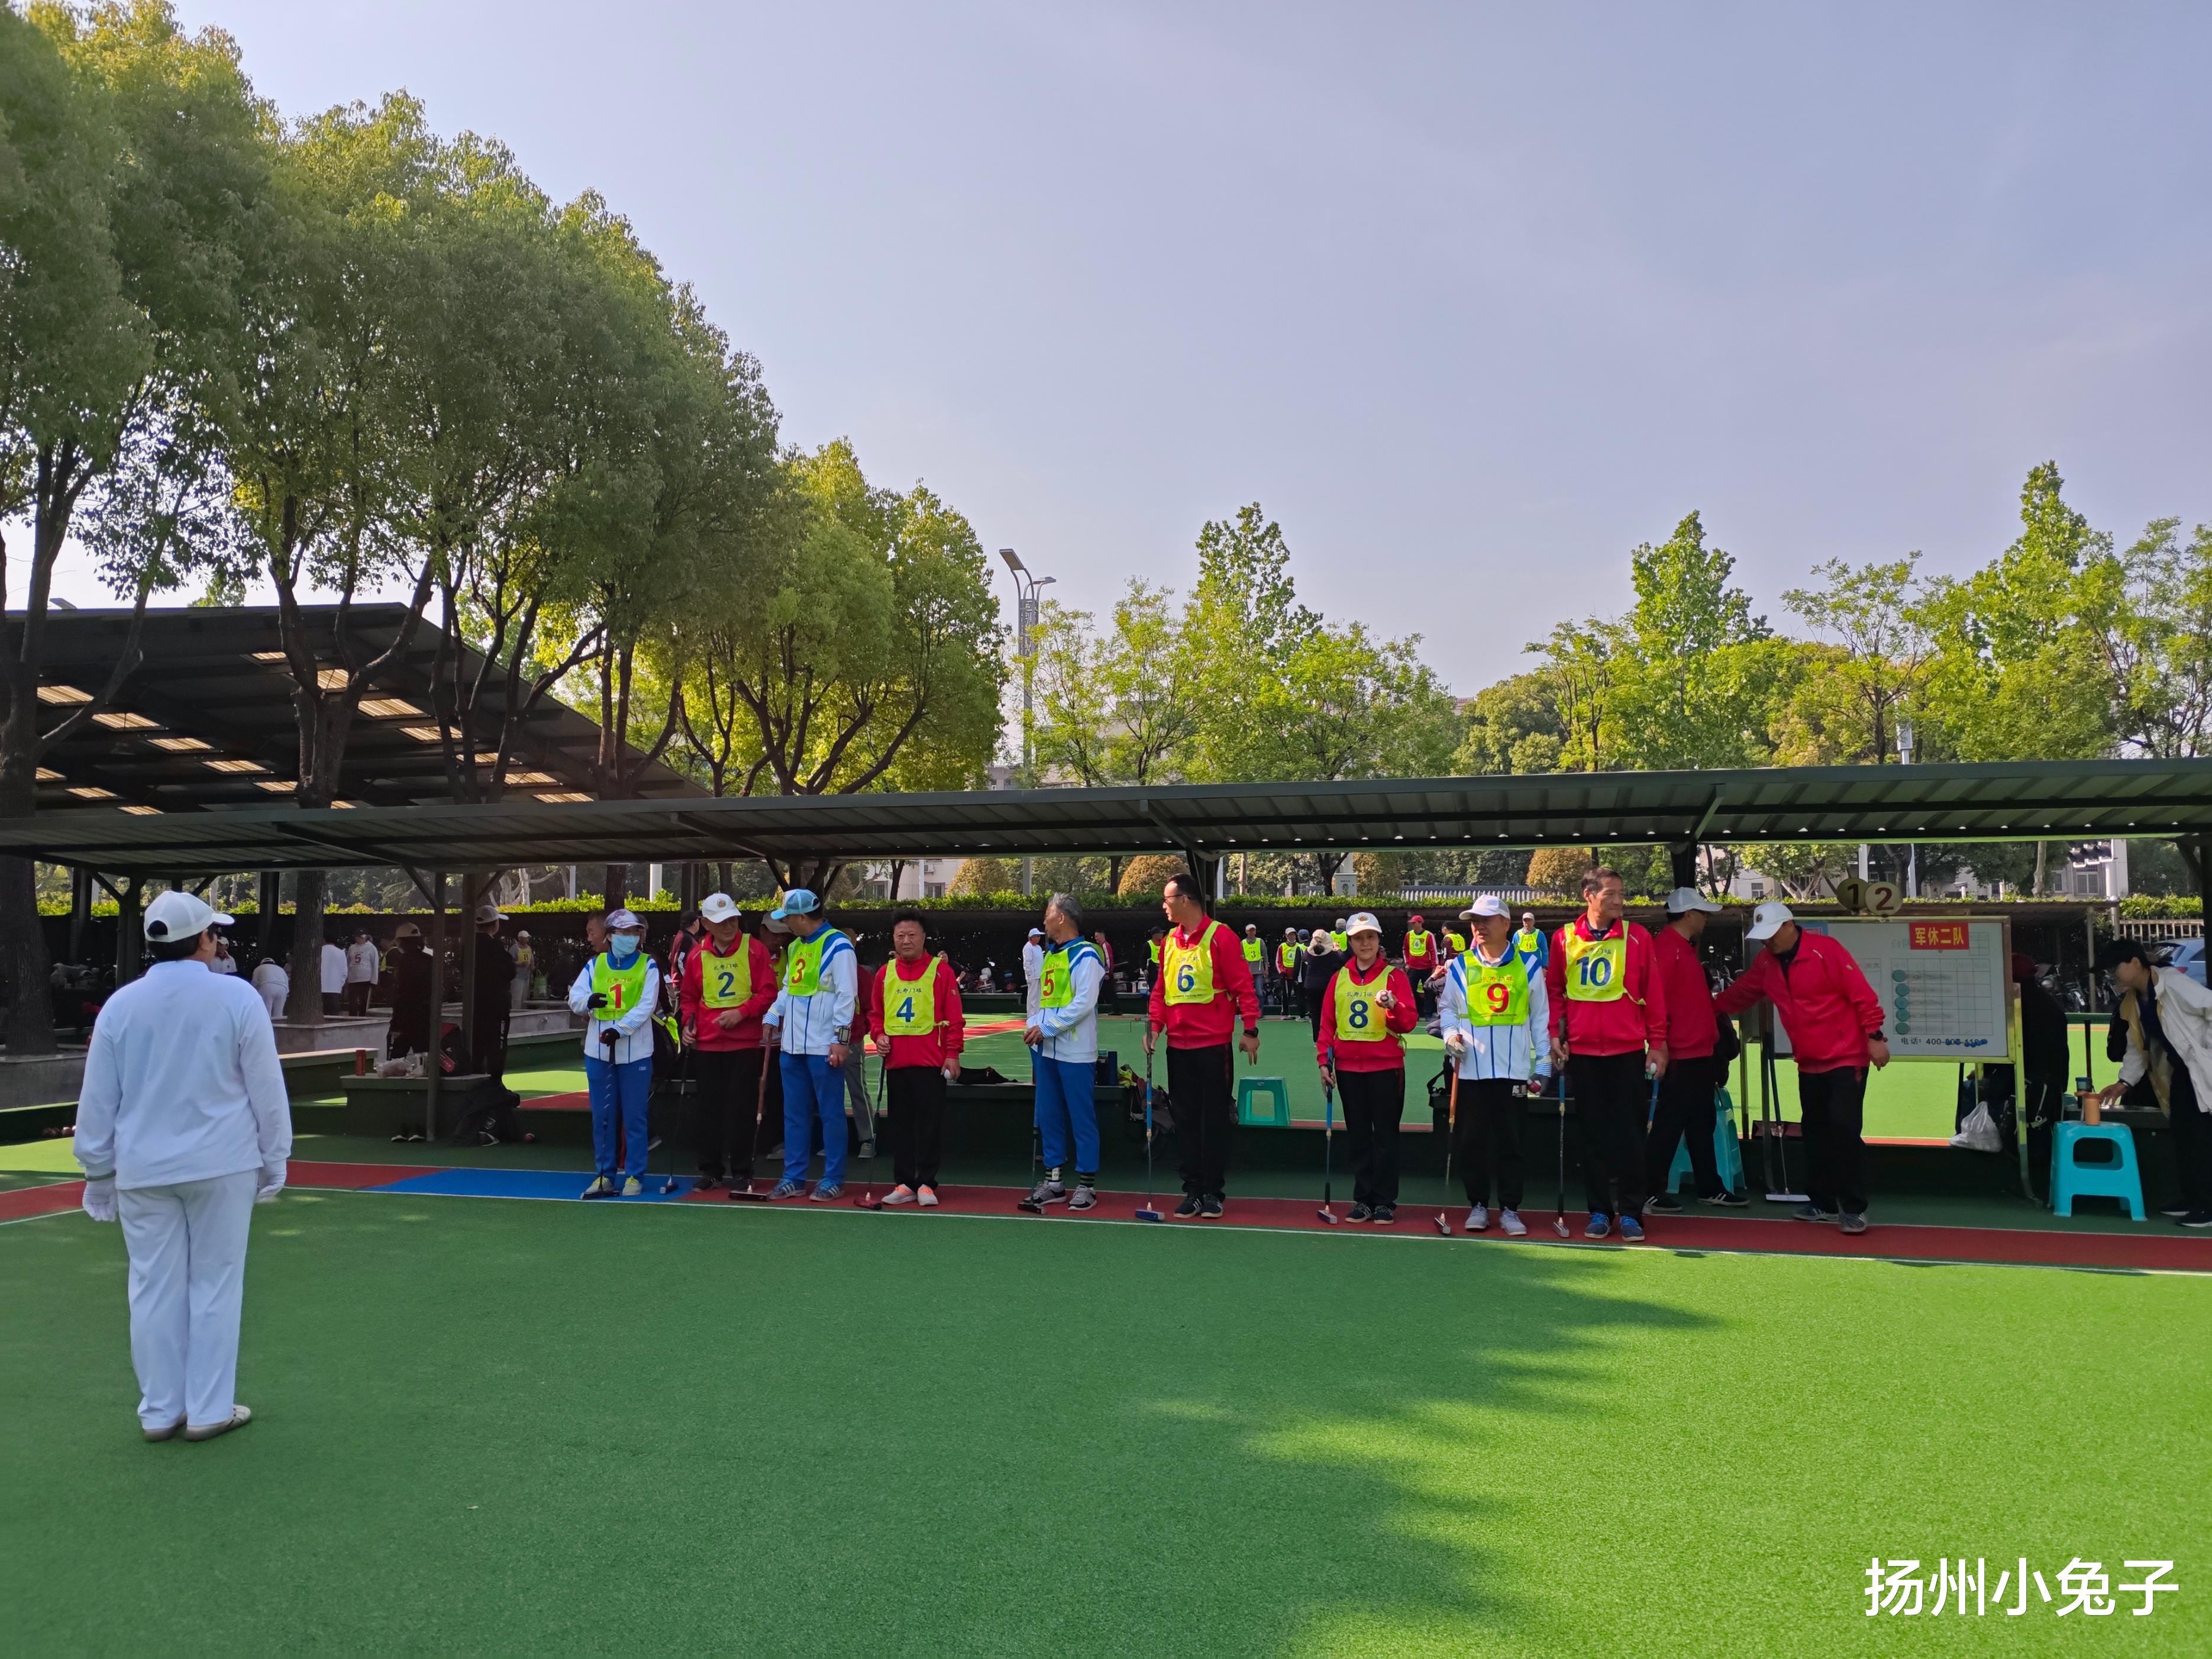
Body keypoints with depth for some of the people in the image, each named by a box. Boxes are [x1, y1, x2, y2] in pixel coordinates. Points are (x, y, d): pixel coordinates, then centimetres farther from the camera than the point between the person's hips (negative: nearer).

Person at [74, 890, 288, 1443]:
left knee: (155, 1289, 10)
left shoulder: (120, 1005, 0)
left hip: (143, 1170, 3)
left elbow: (97, 1100, 6)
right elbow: (267, 1088, -4)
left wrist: (97, 1170, 17)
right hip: (220, 1166, -3)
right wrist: (274, 1160, 8)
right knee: (215, 1286, 7)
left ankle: (160, 1411, 19)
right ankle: (209, 1410, 12)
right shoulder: (236, 998, -8)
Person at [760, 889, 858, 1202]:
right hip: (791, 1045, 8)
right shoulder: (795, 947, 15)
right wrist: (772, 1017, 8)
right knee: (794, 1114, 12)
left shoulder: (837, 946, -10)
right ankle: (794, 1178, 19)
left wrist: (840, 1039, -16)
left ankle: (833, 1180, 7)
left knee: (831, 1113, 0)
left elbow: (846, 995, -13)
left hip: (823, 1047, -8)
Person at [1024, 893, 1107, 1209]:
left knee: (1081, 1117, -2)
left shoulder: (1085, 956, -10)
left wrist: (1047, 1028, -18)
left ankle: (1087, 1184, 6)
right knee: (1049, 1116, 11)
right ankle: (1053, 1182, 20)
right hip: (1046, 1050, 8)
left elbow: (1084, 1003, -19)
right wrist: (1033, 1029, 5)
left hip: (1075, 1052, -8)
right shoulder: (1049, 956, 16)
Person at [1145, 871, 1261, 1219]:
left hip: (1213, 1045, -6)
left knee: (1214, 1120, 2)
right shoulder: (1169, 941, 10)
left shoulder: (1220, 937, -9)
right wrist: (1155, 1024, 2)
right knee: (1186, 1120, 9)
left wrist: (1250, 1029, -13)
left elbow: (1242, 985, -10)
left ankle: (1213, 1193, 10)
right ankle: (1192, 1190, 17)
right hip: (1178, 1045, 6)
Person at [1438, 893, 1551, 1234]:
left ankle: (1509, 1210, 13)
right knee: (1471, 1141, 3)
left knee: (1511, 1142, 3)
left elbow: (1540, 1017, 9)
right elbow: (1447, 1008, 15)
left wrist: (1543, 1064, 5)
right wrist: (1450, 1033, -6)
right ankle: (1478, 1206, 16)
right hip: (1471, 1069, 1)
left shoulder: (1527, 965, 5)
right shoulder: (1459, 966, 6)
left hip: (1514, 1070, -1)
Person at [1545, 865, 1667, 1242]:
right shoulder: (1564, 939, 2)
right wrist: (1554, 1034, 0)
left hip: (1628, 1051, -1)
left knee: (1629, 1133, 2)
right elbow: (1553, 989, 9)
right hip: (1582, 1052, 1)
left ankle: (1630, 1213, 12)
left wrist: (1657, 1043, 0)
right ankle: (1599, 1211, 17)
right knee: (1593, 1135, 8)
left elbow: (1653, 992, 2)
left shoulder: (1637, 937, 0)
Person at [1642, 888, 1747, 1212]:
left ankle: (1710, 1188, 25)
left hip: (1700, 1053, 10)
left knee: (1702, 1124, 16)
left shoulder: (1687, 947, 18)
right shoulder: (1666, 946, -15)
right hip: (1680, 1056, -10)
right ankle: (1650, 1194, 1)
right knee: (1669, 1125, -5)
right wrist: (1662, 1044, -23)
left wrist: (1713, 1040, 22)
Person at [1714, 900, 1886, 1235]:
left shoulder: (1825, 950, -16)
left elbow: (1862, 994, -16)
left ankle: (1855, 1209, -3)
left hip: (1846, 1059, -7)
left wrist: (1874, 1036, -18)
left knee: (1843, 1128, -11)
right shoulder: (1765, 963, 4)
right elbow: (1738, 994, 11)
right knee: (1816, 1132, 12)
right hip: (1809, 1064, 7)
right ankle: (1823, 1204, 23)